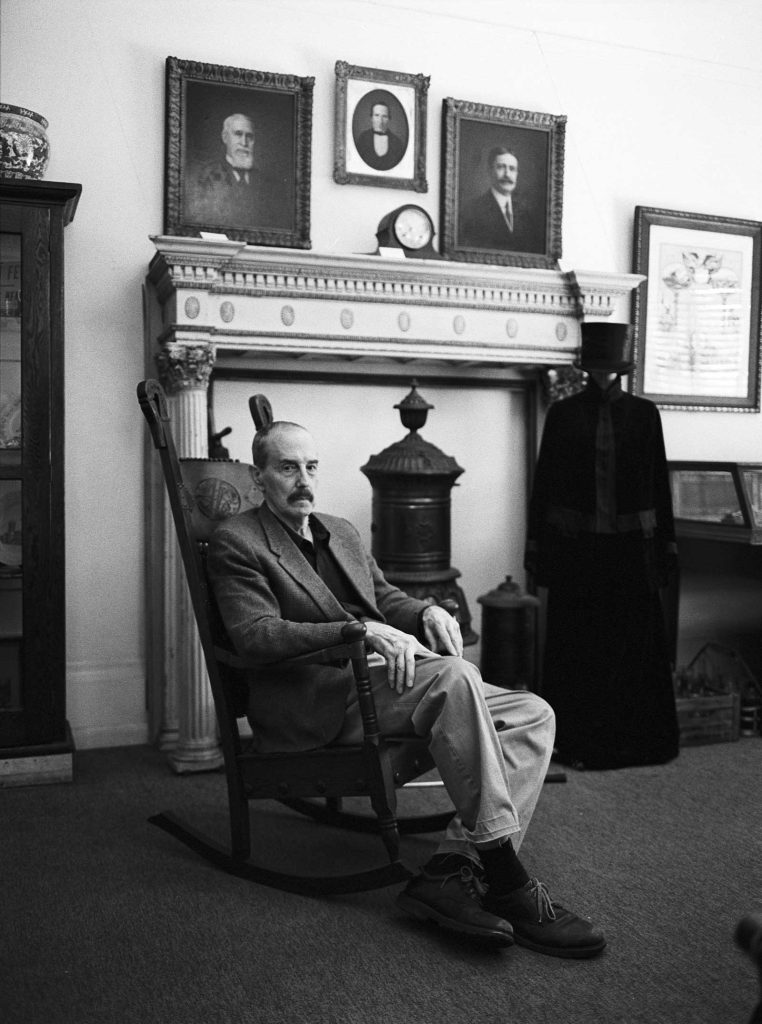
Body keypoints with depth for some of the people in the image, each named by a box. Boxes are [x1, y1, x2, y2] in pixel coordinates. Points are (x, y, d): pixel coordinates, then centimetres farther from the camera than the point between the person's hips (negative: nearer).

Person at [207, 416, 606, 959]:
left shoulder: (342, 531, 26)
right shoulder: (235, 541, 1)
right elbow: (256, 634, -12)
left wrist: (427, 612, 3)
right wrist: (362, 632, -23)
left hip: (383, 678, 8)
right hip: (315, 700, -8)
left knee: (534, 715, -9)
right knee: (454, 676, -33)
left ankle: (452, 870, -21)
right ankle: (508, 883, -28)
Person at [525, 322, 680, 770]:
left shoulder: (644, 413, 4)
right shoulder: (563, 414, 2)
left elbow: (660, 482, 6)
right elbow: (544, 482, 3)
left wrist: (668, 544, 4)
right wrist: (535, 544, 1)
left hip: (630, 548, 1)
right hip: (573, 546, 0)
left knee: (635, 643, 6)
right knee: (575, 647, 6)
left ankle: (636, 741, 21)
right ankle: (577, 744, 17)